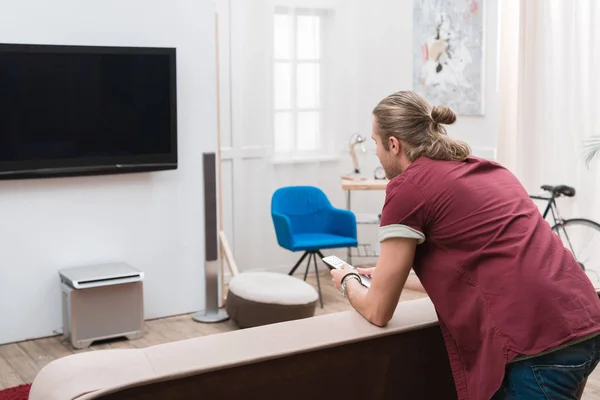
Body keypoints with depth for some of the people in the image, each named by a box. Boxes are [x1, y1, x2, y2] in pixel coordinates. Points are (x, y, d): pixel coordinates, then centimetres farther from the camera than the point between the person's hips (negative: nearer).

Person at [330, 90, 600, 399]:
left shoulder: (407, 186, -4)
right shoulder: (487, 169, 18)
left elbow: (378, 311, 3)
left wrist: (348, 281, 24)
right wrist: (388, 273, 37)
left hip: (539, 347, -8)